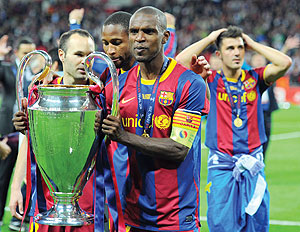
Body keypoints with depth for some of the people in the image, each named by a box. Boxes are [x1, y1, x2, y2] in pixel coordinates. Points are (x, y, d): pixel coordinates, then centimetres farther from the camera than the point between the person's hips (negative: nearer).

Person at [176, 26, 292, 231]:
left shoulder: (255, 79, 7)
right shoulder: (211, 81, 4)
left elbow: (285, 63, -8)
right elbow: (180, 62, -9)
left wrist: (253, 44, 1)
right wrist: (209, 39, 1)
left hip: (253, 166, 1)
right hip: (221, 166, -1)